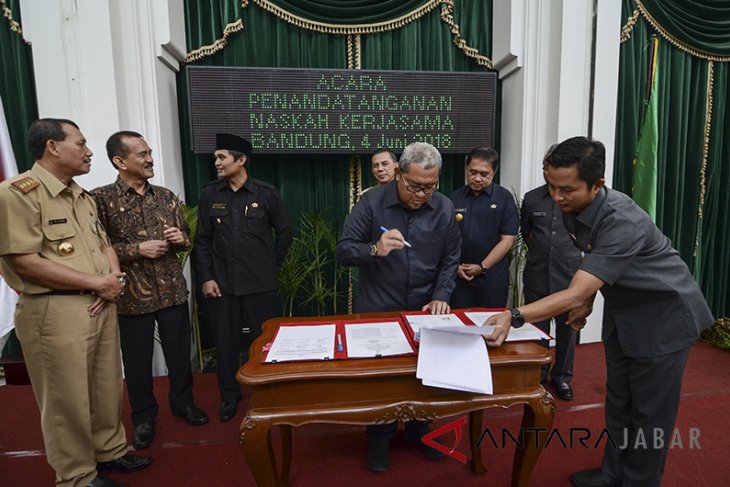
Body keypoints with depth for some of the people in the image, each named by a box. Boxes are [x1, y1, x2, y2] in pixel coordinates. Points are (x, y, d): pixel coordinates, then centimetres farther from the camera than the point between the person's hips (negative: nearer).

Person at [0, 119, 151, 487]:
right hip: (55, 311, -7)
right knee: (68, 399, 7)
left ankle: (111, 451, 37)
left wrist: (114, 278, -3)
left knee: (107, 388, 17)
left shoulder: (82, 196, 14)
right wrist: (96, 282, -15)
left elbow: (104, 243, 18)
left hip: (101, 305, 8)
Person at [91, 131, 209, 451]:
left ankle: (182, 402, 36)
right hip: (132, 296, -3)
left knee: (179, 352, 14)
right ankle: (144, 417, 32)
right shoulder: (101, 199, -8)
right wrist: (138, 249, -18)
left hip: (172, 291, 3)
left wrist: (181, 239, -9)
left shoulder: (166, 196, 6)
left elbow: (184, 239, 13)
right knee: (138, 359, 12)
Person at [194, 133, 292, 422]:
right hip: (222, 284, 2)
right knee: (225, 342, 9)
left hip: (260, 284, -2)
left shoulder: (266, 193, -3)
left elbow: (284, 232, 5)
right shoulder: (209, 195, 4)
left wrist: (271, 265, 7)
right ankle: (229, 395, 30)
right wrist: (205, 277, -1)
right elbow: (202, 240, 5)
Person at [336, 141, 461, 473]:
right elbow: (343, 251, -15)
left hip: (424, 311, 3)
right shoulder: (371, 203, -13)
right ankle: (380, 437, 33)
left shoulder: (445, 209, -5)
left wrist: (441, 296, -9)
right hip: (377, 311, -2)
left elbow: (450, 259, 3)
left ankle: (418, 429, 41)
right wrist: (374, 249, -34)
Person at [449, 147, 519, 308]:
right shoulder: (455, 197, 6)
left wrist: (482, 267, -8)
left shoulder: (504, 198, -2)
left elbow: (507, 240, -5)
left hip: (492, 278, -2)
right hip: (459, 276, 2)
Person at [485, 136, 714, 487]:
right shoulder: (573, 208, -11)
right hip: (621, 307, 7)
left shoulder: (623, 222, -35)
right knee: (617, 400, 16)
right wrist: (587, 302, 12)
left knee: (650, 409, 5)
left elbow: (575, 294, -41)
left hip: (663, 314, -7)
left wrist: (514, 317, -48)